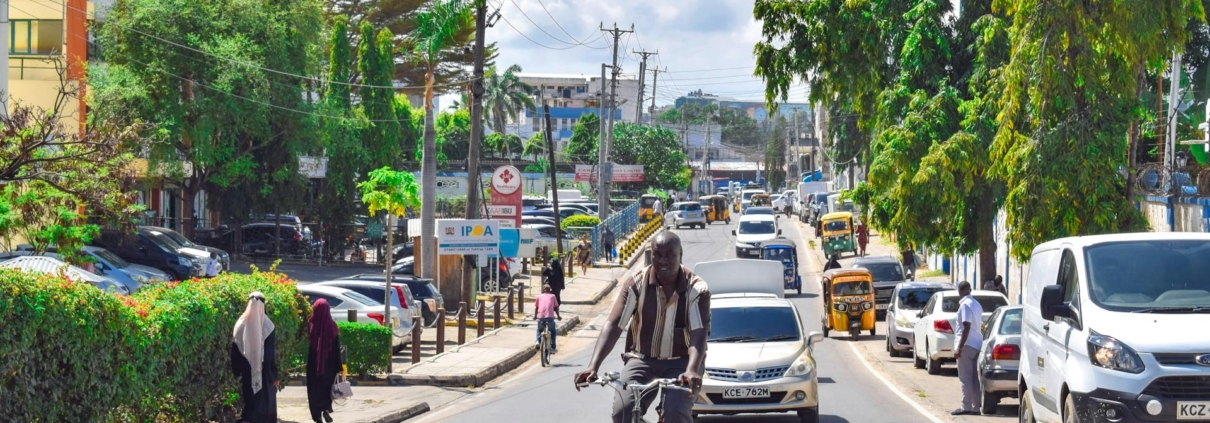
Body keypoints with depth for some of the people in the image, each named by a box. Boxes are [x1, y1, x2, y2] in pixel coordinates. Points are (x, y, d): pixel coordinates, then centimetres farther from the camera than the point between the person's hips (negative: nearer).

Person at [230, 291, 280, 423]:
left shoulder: (241, 324, -3)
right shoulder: (266, 325, -13)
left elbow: (235, 352, 2)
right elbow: (271, 354, -12)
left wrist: (236, 372, 12)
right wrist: (274, 376, -6)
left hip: (247, 372, 3)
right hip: (264, 372, -3)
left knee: (249, 404, 14)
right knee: (265, 405, 7)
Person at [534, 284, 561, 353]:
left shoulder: (539, 296, 18)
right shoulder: (552, 296, 18)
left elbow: (536, 307, 17)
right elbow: (556, 307, 19)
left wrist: (535, 316, 32)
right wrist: (558, 316, 31)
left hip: (540, 316, 1)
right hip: (550, 316, -1)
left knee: (539, 330, 27)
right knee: (553, 331, 20)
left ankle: (538, 341, 3)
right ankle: (553, 348, 14)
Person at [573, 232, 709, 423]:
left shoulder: (697, 289, -12)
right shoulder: (637, 284, -8)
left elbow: (698, 334, -24)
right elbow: (613, 325, -16)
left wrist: (692, 370, -44)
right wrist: (593, 366, -30)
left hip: (681, 362, -1)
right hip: (642, 359, 2)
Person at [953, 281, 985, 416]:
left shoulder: (965, 305, -13)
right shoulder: (976, 304, 14)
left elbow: (967, 327, -19)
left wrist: (959, 347, -20)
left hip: (967, 345, -9)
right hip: (976, 344, 9)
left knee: (965, 378, -7)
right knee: (974, 378, 9)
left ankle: (966, 407, -7)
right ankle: (976, 407, 9)